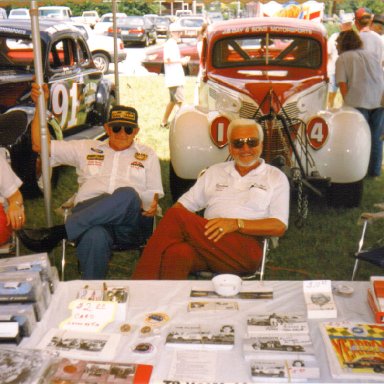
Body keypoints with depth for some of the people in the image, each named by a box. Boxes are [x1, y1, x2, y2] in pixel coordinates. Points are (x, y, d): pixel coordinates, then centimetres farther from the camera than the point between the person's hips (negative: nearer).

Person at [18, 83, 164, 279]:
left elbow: (153, 193, 20)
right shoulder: (87, 148, 25)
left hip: (128, 223, 1)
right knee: (95, 237, -41)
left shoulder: (147, 155, 26)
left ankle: (58, 233, -36)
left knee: (127, 195, -38)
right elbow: (40, 145, 22)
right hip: (87, 215, 0)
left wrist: (152, 206, -6)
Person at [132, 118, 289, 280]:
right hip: (207, 241, 3)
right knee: (177, 253, -37)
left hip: (245, 250, -3)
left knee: (176, 218, -26)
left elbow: (279, 226, 2)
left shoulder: (275, 177, 15)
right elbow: (183, 204, 23)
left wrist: (236, 224, -13)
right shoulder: (215, 171, 26)